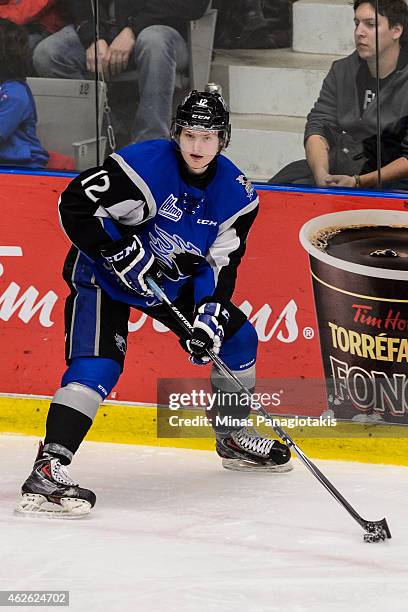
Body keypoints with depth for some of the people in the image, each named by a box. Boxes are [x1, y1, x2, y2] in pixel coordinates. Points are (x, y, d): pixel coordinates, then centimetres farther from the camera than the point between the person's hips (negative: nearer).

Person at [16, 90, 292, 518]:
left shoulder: (235, 192, -10)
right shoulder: (144, 165, -28)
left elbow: (221, 265, -7)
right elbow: (75, 206, -28)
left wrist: (210, 313, -21)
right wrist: (120, 252, -32)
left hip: (174, 279, 7)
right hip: (104, 274, -7)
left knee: (235, 336, 9)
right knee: (97, 365, -25)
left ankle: (234, 438, 31)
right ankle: (47, 470, -32)